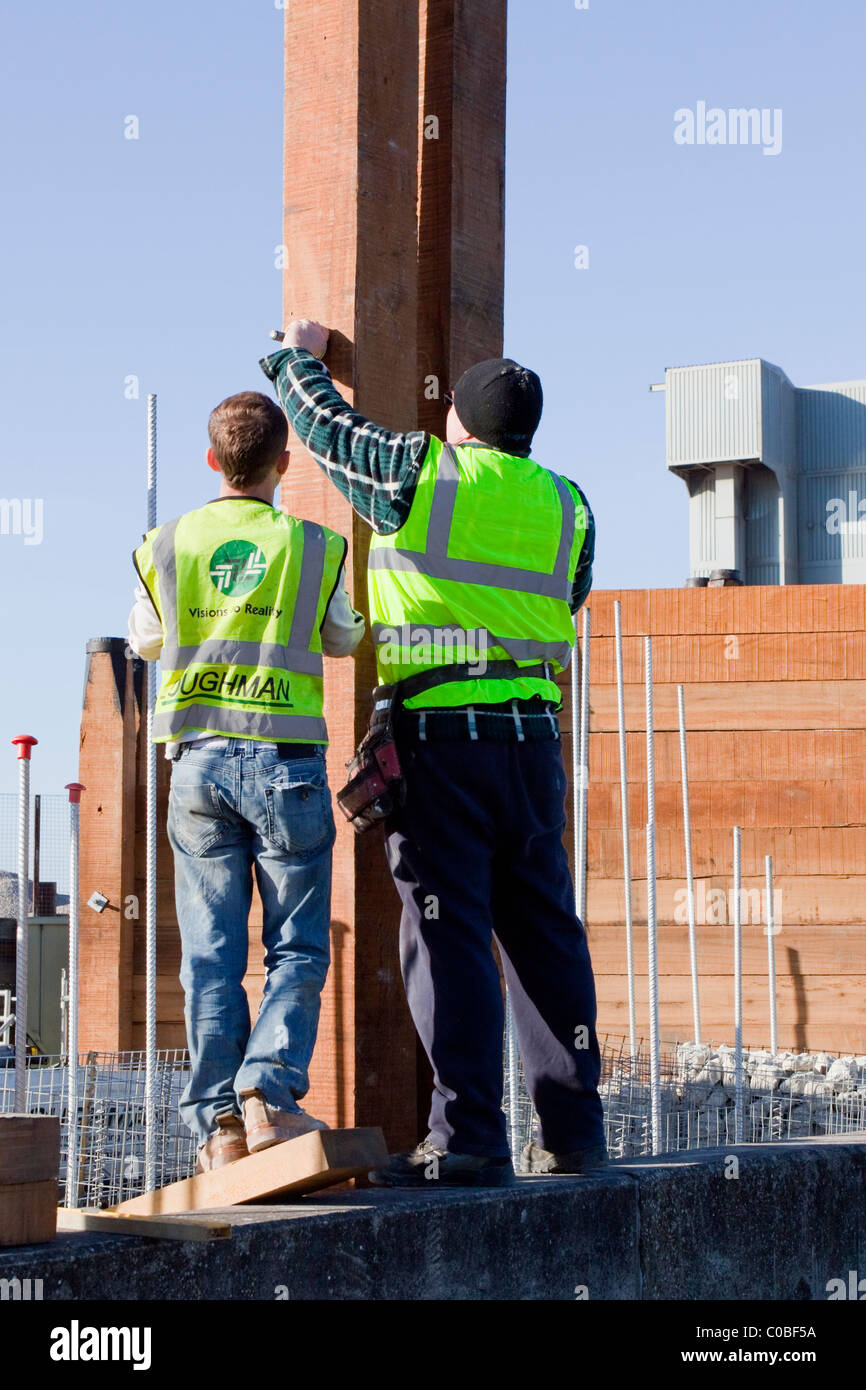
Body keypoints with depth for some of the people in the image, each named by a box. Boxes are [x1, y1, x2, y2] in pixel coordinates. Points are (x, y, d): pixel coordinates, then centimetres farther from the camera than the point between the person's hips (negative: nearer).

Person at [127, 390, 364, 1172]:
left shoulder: (167, 545, 4)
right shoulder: (314, 548, -2)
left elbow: (145, 642, 20)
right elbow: (345, 641, 15)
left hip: (198, 756, 2)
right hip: (285, 757, -2)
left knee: (211, 951, 4)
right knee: (298, 946, 4)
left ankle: (219, 1123, 1)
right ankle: (269, 1090, -13)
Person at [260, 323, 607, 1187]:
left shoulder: (419, 475, -3)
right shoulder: (566, 506, 11)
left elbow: (328, 427, 11)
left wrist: (298, 357, 30)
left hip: (437, 733, -5)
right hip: (532, 735, 5)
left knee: (448, 937, -6)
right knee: (543, 931, 10)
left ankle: (469, 1140, -9)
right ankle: (572, 1132, 14)